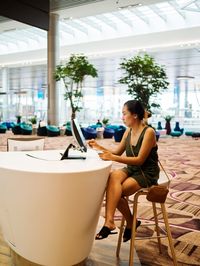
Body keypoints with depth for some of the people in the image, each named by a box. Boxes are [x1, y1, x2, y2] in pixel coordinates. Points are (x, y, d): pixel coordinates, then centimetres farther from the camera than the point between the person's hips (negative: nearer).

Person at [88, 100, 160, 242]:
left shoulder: (149, 132, -16)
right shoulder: (128, 132, 5)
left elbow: (140, 160, -21)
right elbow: (117, 152, 11)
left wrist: (112, 158, -29)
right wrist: (100, 147, -4)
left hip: (147, 174, -6)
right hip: (131, 170, 6)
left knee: (115, 191, -25)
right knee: (113, 176, -28)